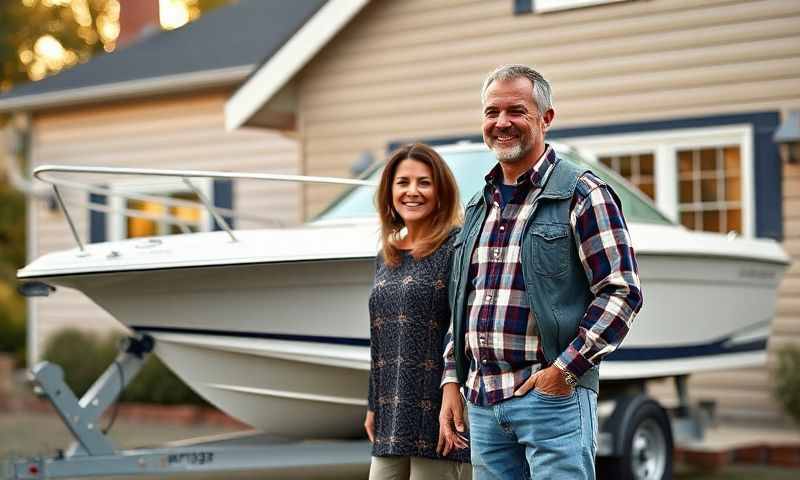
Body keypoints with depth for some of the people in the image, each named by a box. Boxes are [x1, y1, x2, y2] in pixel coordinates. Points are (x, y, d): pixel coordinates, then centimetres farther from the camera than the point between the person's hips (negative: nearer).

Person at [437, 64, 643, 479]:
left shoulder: (582, 194, -4)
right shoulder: (479, 206, 17)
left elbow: (621, 292, -10)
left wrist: (565, 370, -15)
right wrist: (452, 382, 13)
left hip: (553, 397, -6)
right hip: (481, 402, 7)